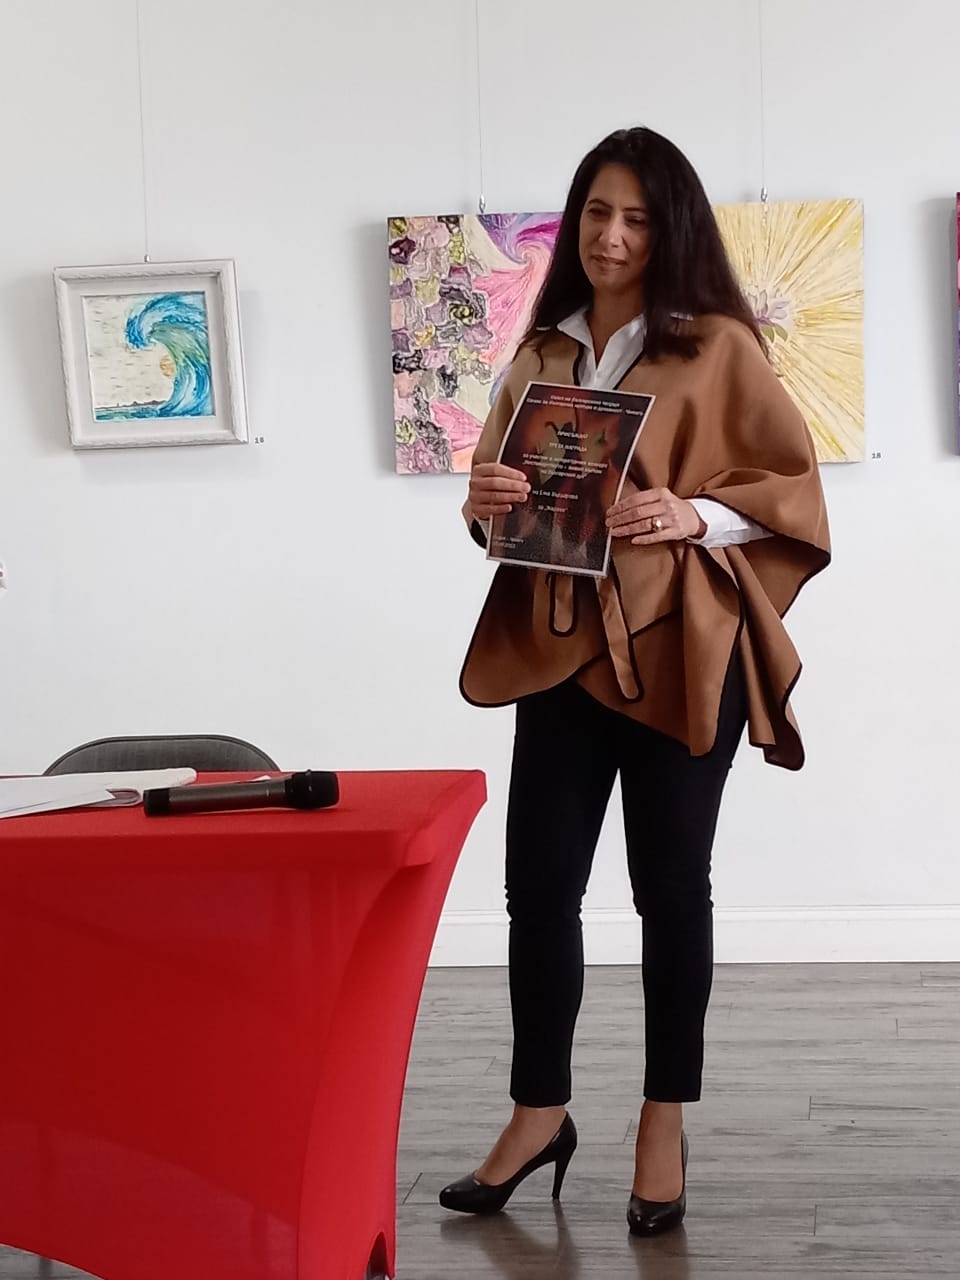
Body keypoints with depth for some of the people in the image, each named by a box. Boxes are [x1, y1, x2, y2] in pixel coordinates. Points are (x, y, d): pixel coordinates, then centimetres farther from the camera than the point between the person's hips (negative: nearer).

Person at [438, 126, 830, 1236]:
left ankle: (665, 1125, 18)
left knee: (671, 887, 5)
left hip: (679, 651, -4)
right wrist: (486, 499, -5)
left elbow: (792, 488, -2)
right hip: (559, 645, 4)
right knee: (538, 886, 2)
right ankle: (539, 1113, 18)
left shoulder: (719, 347, -2)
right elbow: (500, 493, 18)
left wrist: (694, 517, -19)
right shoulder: (543, 353, 12)